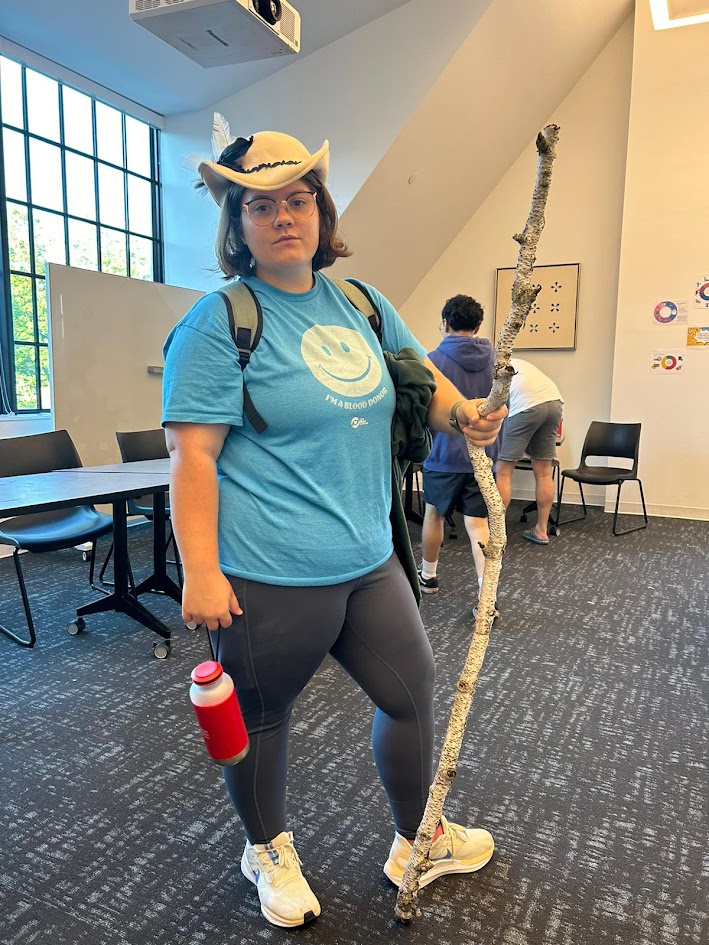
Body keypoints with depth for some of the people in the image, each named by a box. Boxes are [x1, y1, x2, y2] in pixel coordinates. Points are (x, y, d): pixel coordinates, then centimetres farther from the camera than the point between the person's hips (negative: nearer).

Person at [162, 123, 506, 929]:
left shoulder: (360, 303, 10)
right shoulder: (221, 320, -10)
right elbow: (191, 452, -15)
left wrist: (461, 412, -1)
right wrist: (200, 571, -19)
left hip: (367, 561, 7)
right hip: (268, 579, -6)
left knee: (412, 690, 18)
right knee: (262, 714, 14)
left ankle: (418, 841, 45)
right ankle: (269, 853, 45)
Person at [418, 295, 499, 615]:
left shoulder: (434, 359, -11)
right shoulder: (495, 358, 2)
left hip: (445, 455, -3)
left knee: (434, 515, 18)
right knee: (478, 524, 4)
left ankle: (428, 577, 35)